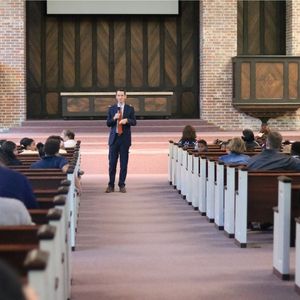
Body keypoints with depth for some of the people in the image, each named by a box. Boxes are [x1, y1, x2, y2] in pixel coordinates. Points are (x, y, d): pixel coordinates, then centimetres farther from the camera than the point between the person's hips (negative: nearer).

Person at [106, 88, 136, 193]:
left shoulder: (130, 109, 6)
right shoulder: (111, 109, 9)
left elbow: (134, 122, 1)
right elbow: (107, 123, 6)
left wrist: (127, 120, -18)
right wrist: (114, 118, -13)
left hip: (125, 138, -1)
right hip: (114, 138, 1)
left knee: (124, 163, 1)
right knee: (112, 163, 2)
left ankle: (122, 185, 9)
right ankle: (111, 185, 9)